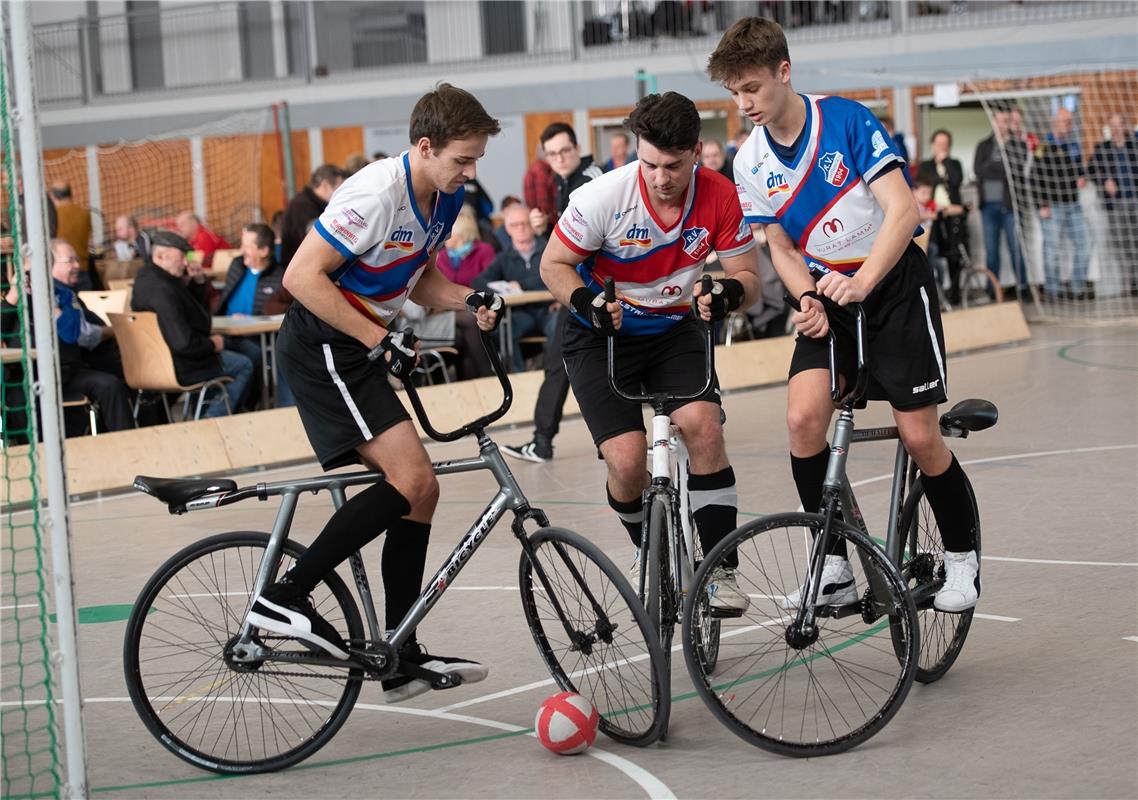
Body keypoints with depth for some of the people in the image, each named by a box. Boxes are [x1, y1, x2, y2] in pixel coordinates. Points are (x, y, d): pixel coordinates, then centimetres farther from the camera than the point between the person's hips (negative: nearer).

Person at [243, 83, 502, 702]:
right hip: (323, 347, -9)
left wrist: (469, 300, -2)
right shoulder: (376, 194, -22)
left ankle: (401, 657, 11)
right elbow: (302, 276, -23)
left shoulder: (444, 198, 6)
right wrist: (379, 340, -23)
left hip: (360, 351, 9)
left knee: (418, 493, 5)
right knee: (411, 478, -19)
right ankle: (284, 597, -13)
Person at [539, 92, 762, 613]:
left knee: (703, 425, -23)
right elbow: (553, 264, -10)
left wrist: (729, 292, -30)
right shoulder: (605, 196, -23)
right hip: (601, 336, -2)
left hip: (673, 331, 2)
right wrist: (586, 301, -30)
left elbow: (747, 276, -7)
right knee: (628, 461, -16)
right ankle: (648, 549, 17)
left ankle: (720, 569, -13)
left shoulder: (719, 197, -17)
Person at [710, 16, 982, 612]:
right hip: (826, 296, 4)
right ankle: (835, 567, -7)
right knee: (804, 416, -17)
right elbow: (782, 247, 6)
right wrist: (808, 301, -14)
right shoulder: (751, 163, -2)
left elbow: (902, 210, -22)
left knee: (919, 435, -7)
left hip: (892, 283, -4)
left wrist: (861, 283, -35)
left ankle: (961, 556, 17)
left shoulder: (846, 120, -16)